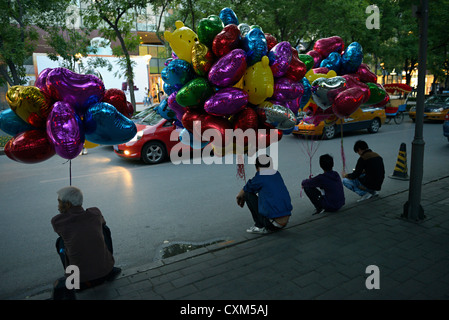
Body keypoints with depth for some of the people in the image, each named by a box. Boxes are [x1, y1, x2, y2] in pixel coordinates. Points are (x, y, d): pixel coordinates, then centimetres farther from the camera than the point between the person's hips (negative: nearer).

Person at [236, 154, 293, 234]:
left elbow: (240, 195, 7)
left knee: (248, 194, 3)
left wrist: (241, 199, 33)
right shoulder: (277, 175, 11)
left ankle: (260, 226, 4)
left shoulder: (258, 179, -7)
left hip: (272, 223, -6)